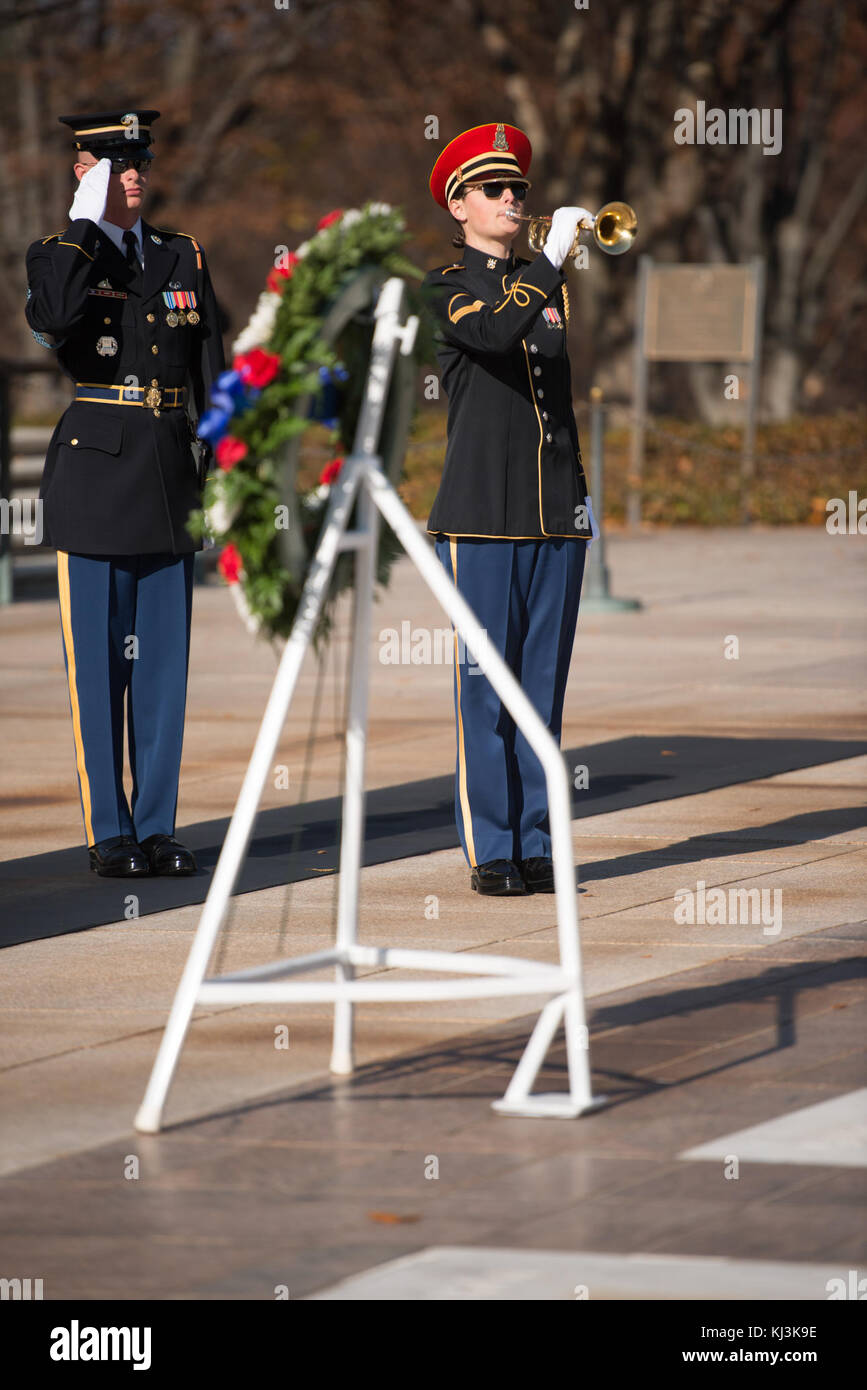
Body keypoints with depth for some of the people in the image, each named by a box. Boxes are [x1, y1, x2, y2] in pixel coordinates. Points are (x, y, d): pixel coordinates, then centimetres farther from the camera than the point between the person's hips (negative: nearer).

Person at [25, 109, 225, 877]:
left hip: (170, 477, 4)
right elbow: (53, 318, -24)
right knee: (97, 662, 0)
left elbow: (211, 374, 12)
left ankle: (157, 826, 11)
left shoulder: (184, 258, 12)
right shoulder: (57, 254, 0)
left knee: (165, 657, 5)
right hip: (93, 470, -4)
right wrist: (86, 225, -16)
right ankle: (109, 833, 5)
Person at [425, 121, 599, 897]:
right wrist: (550, 261, -25)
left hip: (557, 512, 5)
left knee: (543, 687, 6)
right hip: (483, 515, -5)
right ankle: (491, 852, -1)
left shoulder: (548, 284, 17)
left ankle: (536, 846, 10)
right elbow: (495, 333, -21)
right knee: (485, 689, -4)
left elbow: (575, 375, 18)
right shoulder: (448, 288, 1)